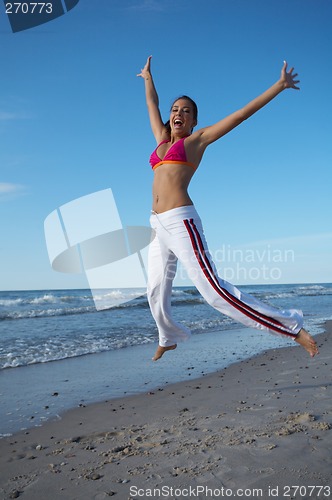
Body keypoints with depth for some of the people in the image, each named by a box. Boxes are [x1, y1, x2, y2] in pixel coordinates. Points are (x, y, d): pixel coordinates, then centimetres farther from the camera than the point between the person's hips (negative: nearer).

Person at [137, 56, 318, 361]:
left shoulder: (197, 139, 7)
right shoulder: (162, 139, 22)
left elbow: (243, 113, 8)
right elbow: (152, 105, 38)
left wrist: (280, 85, 9)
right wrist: (148, 77, 51)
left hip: (180, 221, -7)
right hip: (159, 226, 7)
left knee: (212, 289, -16)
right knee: (156, 293, 14)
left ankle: (292, 326, -11)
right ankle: (169, 339, 40)